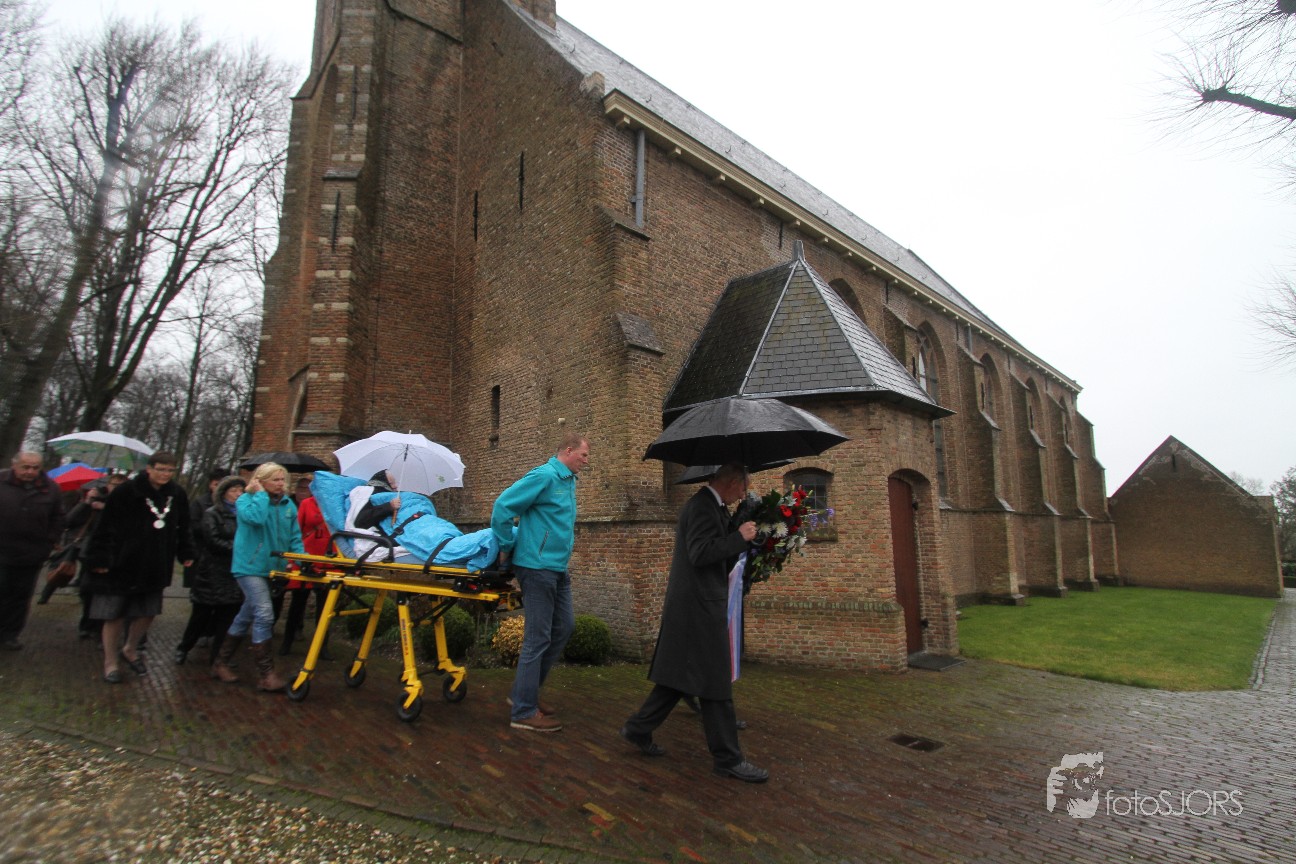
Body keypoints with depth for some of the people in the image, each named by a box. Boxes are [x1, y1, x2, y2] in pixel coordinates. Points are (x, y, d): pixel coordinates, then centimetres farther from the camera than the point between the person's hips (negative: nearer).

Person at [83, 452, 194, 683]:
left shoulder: (178, 495, 0)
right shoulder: (126, 492, -15)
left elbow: (183, 528, 11)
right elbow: (106, 527, -13)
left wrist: (186, 553, 11)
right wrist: (99, 559, -15)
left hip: (154, 568, 5)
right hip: (120, 566, -5)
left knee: (147, 613, 15)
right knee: (114, 615, 6)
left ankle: (130, 650, 39)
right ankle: (110, 662, 23)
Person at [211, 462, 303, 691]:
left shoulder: (288, 504, 6)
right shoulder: (246, 500, -7)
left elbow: (295, 536, 9)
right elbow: (255, 517, -30)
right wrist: (261, 493, -17)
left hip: (272, 568, 6)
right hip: (250, 567, -6)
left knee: (246, 616, 17)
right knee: (264, 615, -15)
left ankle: (221, 663, 34)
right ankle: (266, 675, -9)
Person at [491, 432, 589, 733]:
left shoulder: (568, 481, 14)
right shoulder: (544, 476, -14)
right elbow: (503, 505, -18)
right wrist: (506, 548, -11)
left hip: (557, 569, 10)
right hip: (537, 567, -10)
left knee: (564, 626, 14)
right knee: (538, 638, -3)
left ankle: (525, 693, 26)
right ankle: (524, 712, 9)